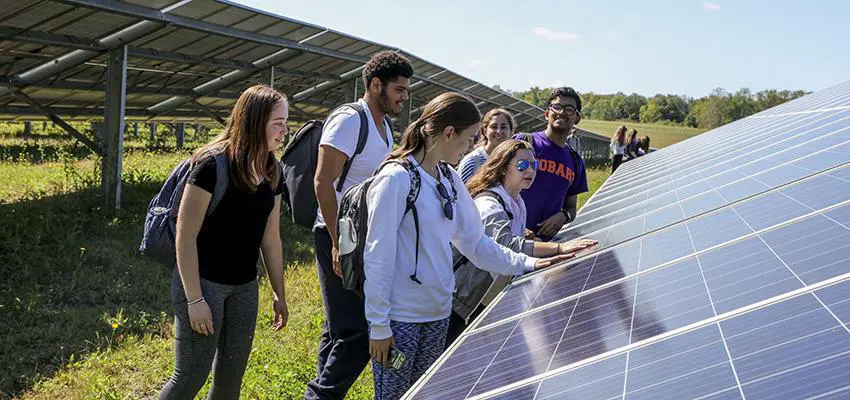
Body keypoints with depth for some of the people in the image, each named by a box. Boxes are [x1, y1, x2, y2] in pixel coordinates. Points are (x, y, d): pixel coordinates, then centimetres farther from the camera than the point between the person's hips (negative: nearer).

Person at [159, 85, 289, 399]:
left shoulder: (271, 172, 3)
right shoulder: (212, 164, -18)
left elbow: (270, 237, 11)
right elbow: (185, 235, -17)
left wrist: (280, 294, 14)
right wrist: (194, 299, -19)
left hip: (244, 287, 7)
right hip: (203, 282, -7)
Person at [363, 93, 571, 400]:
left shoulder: (450, 180, 7)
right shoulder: (396, 179, -16)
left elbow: (476, 242, 11)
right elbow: (378, 256, -14)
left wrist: (526, 264, 1)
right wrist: (378, 325, -13)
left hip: (438, 313, 7)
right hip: (400, 317, -7)